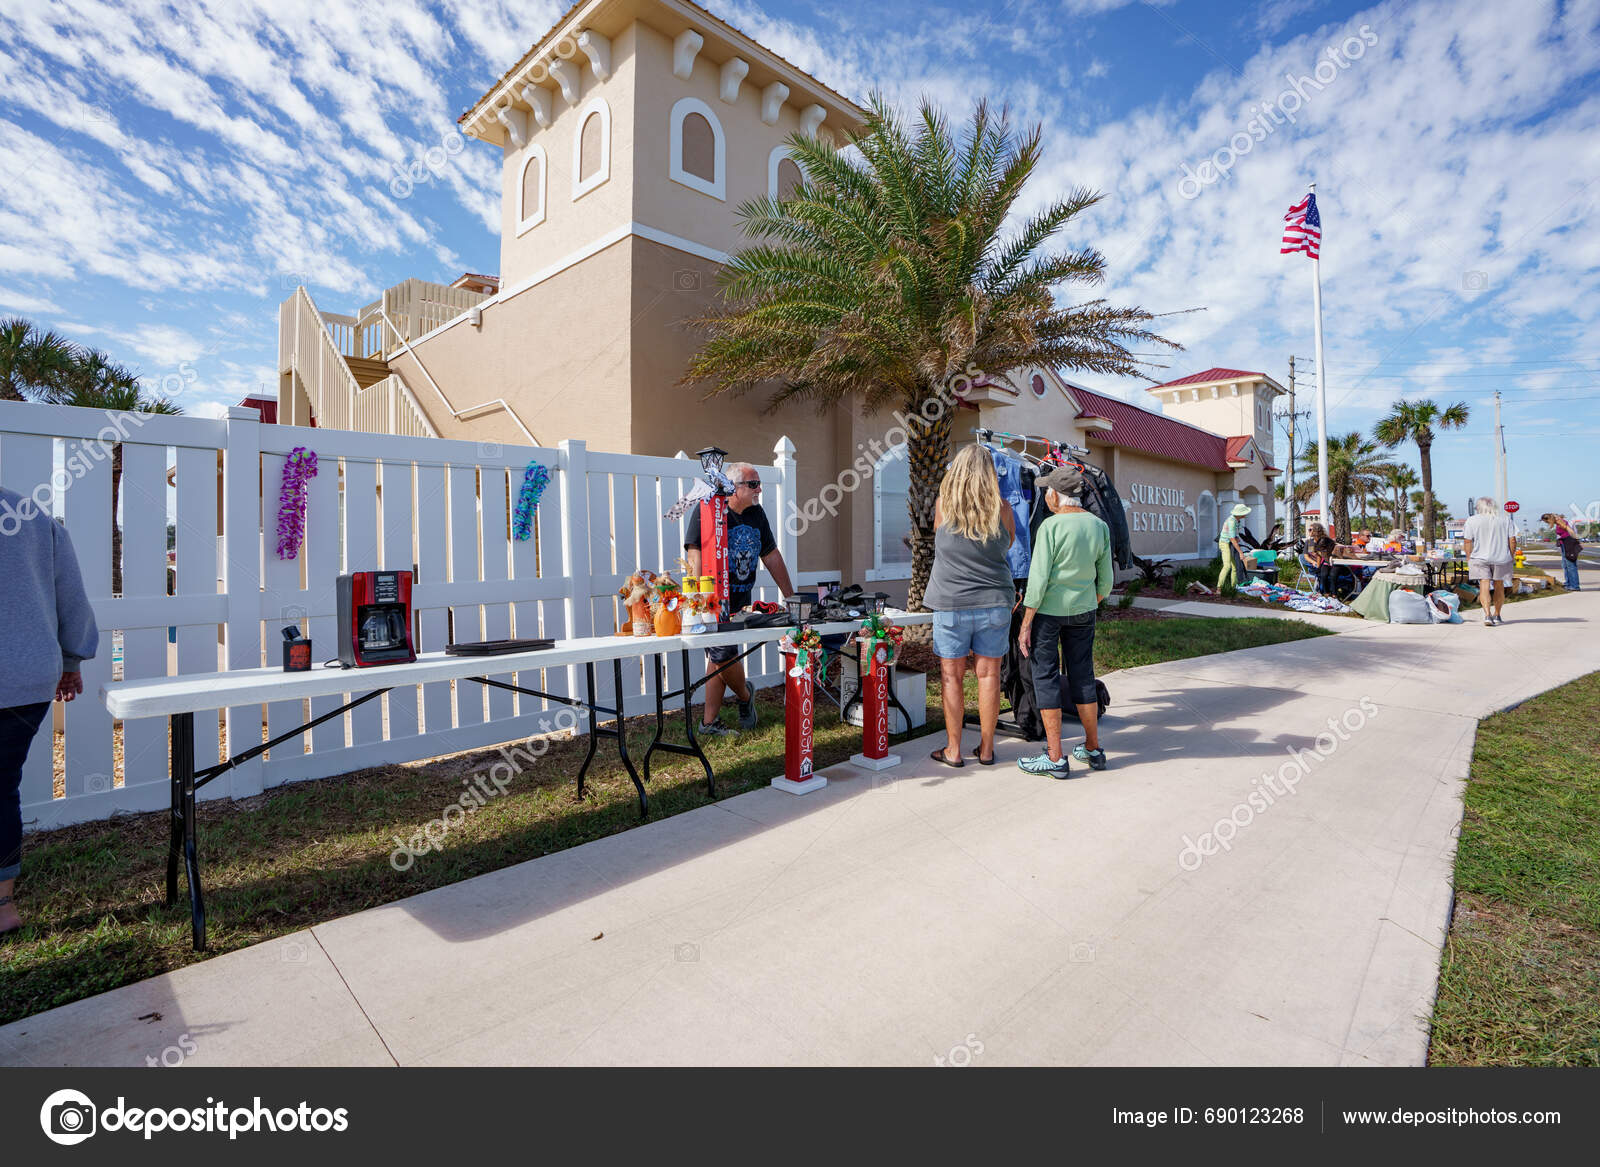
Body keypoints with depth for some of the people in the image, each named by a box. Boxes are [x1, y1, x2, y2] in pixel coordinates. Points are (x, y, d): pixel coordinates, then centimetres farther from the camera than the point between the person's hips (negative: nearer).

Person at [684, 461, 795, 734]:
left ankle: (709, 721, 16)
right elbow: (695, 555, -18)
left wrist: (791, 597, 16)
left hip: (740, 603, 6)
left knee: (720, 659, 7)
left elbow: (772, 556, 17)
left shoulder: (756, 514, 12)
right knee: (725, 654, -9)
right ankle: (745, 696, 22)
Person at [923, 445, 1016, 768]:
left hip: (952, 604, -1)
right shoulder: (1002, 509, -4)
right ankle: (986, 748, 19)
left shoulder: (943, 505, -6)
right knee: (989, 675, 9)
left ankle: (953, 750, 14)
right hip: (995, 602, 1)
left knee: (951, 677, 7)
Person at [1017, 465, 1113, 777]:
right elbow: (1105, 581, 6)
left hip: (1048, 610, -6)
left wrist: (1025, 624, -13)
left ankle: (1055, 758, 5)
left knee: (1046, 677, 2)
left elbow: (1038, 579, -18)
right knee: (1083, 677, 15)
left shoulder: (1051, 526, -16)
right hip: (1083, 611, 6)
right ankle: (1093, 749, 25)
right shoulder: (1100, 527, 1)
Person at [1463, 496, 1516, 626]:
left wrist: (1469, 559, 5)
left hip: (1480, 558, -2)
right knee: (1499, 586, 15)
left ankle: (1487, 615, -20)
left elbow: (1468, 542, -2)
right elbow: (1512, 540, 1)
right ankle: (1497, 615, 27)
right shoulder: (1505, 519, 4)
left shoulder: (1472, 520, -1)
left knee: (1484, 586, -6)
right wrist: (1512, 556, 10)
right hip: (1501, 557, 2)